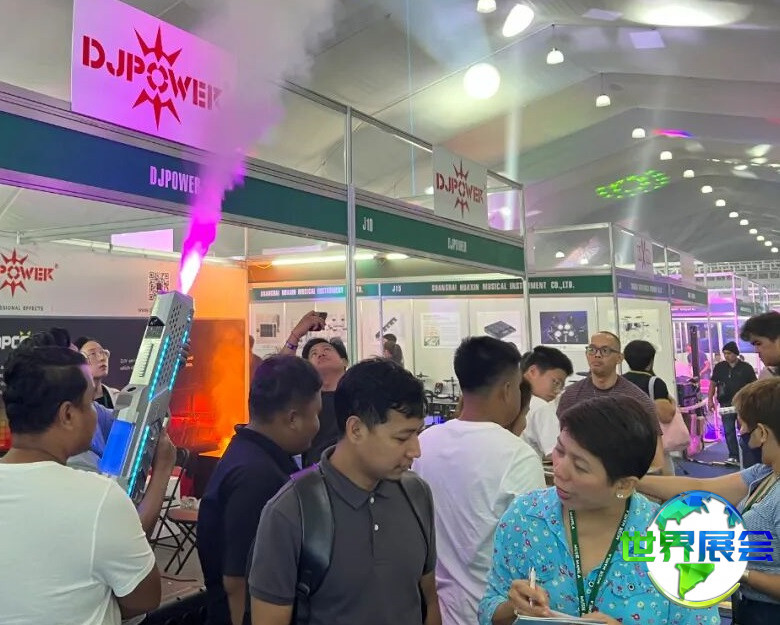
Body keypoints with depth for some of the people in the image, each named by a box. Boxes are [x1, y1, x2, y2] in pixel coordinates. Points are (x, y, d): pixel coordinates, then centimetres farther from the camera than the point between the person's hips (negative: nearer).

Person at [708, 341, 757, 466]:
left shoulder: (746, 368, -2)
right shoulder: (719, 367, 5)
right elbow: (713, 383, 10)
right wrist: (710, 399, 3)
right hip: (726, 405, 2)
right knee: (729, 431, 4)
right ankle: (734, 456, 10)